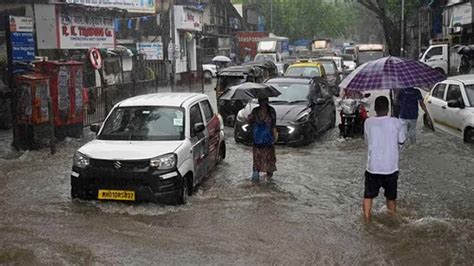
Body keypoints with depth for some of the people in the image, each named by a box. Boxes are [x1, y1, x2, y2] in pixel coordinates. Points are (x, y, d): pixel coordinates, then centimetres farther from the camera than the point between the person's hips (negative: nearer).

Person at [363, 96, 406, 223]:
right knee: (391, 198, 18)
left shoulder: (368, 122, -6)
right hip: (391, 168, 1)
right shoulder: (395, 122, -8)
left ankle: (367, 222, 13)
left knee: (368, 196, 14)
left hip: (373, 167, 0)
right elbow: (401, 141, 5)